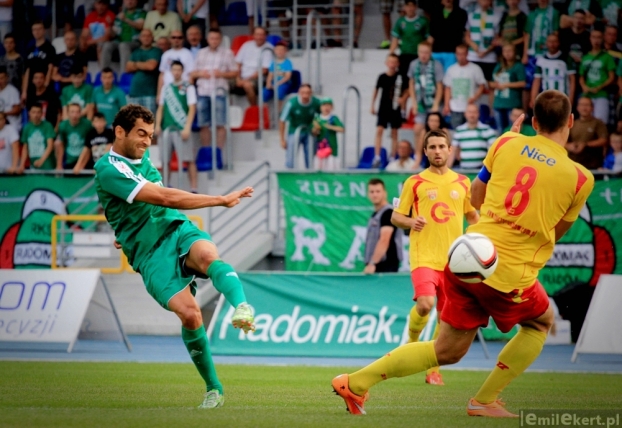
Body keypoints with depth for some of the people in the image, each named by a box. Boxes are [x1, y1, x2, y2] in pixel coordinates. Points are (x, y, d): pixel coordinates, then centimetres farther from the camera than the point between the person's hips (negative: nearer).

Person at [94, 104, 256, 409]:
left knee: (208, 255, -33)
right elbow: (165, 197, -20)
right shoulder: (108, 168, -11)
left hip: (177, 230, 5)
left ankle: (241, 307, -61)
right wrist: (221, 200, -20)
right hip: (149, 254, -5)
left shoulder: (143, 160, 16)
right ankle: (213, 389, -8)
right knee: (189, 314, -25)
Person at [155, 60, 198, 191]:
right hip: (167, 128, 5)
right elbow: (161, 108, 17)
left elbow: (192, 109, -5)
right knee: (165, 159, 6)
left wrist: (187, 128, -14)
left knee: (189, 159, -9)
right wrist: (158, 125, 5)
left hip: (182, 129, -5)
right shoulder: (166, 88, 14)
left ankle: (193, 188, -9)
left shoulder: (188, 88, 1)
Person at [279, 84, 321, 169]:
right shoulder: (292, 103, -24)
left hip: (309, 133, 2)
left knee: (311, 163, 4)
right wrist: (282, 140, -11)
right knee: (290, 163, -6)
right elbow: (282, 121, -14)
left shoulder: (316, 103, -16)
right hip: (294, 132, -2)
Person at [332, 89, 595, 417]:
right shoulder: (580, 178, -5)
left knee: (448, 350, 18)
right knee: (542, 322, 28)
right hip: (509, 276, -4)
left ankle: (355, 383, 11)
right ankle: (484, 401, 20)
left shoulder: (508, 144, 4)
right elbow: (555, 233, 9)